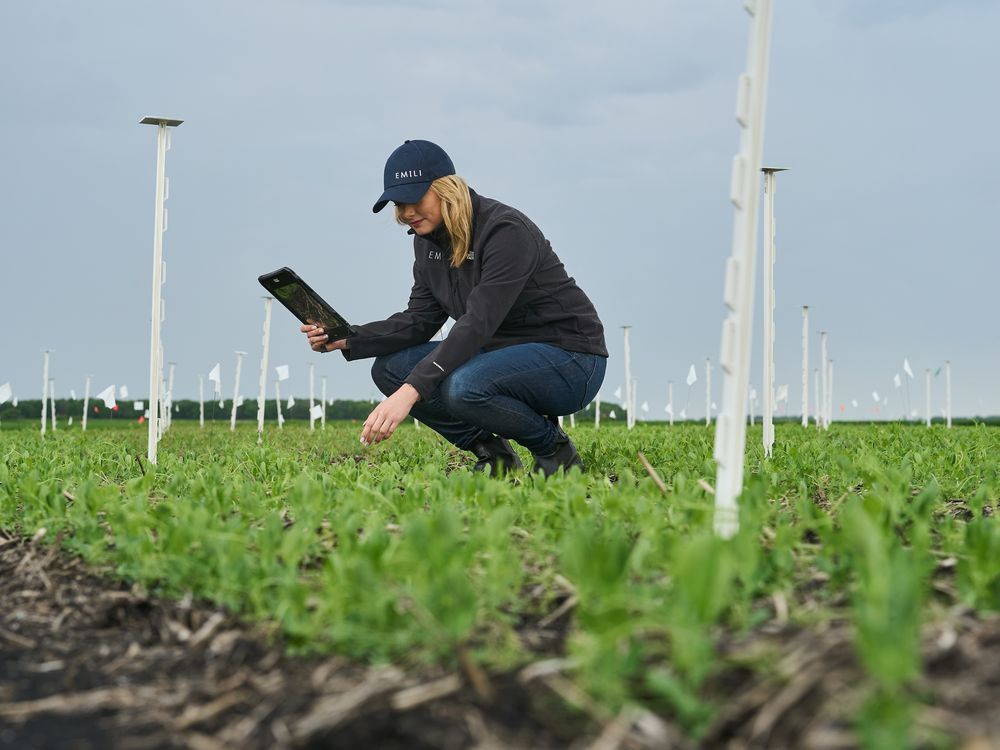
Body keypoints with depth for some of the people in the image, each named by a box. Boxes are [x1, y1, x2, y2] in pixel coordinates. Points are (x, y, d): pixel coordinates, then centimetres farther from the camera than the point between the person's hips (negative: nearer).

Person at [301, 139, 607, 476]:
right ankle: (492, 453, 4)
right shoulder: (429, 239, 3)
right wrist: (347, 341, -13)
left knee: (463, 387, -35)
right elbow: (420, 319, 3)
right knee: (389, 368, -5)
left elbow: (478, 323, -33)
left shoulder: (506, 231, -23)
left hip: (569, 360, -8)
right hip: (506, 353, 8)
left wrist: (411, 391, -41)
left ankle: (556, 451, -8)